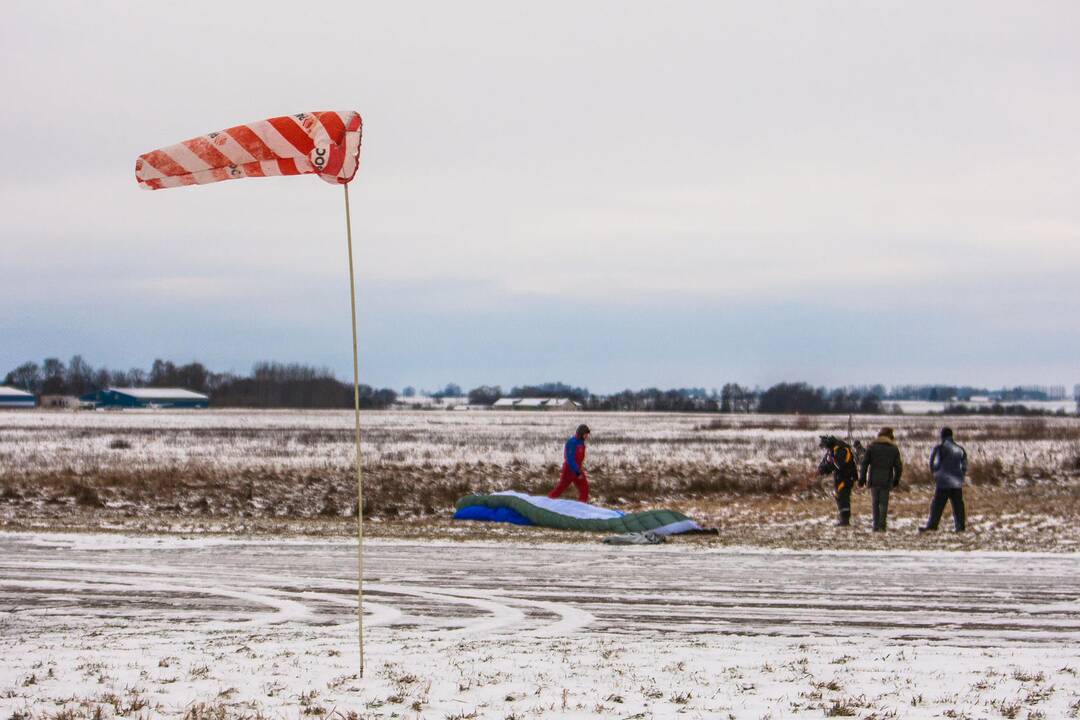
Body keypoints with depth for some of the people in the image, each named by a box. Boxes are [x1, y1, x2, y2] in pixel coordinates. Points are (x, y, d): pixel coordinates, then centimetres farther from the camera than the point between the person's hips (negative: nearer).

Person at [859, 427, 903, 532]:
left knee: (875, 503, 9)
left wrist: (862, 478, 6)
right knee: (884, 503, 5)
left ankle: (876, 526, 5)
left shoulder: (872, 447, 2)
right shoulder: (894, 449, 3)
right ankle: (881, 525, -5)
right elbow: (899, 467, 5)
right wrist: (896, 480, 19)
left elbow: (865, 463, -1)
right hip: (886, 480, 0)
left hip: (874, 480, 0)